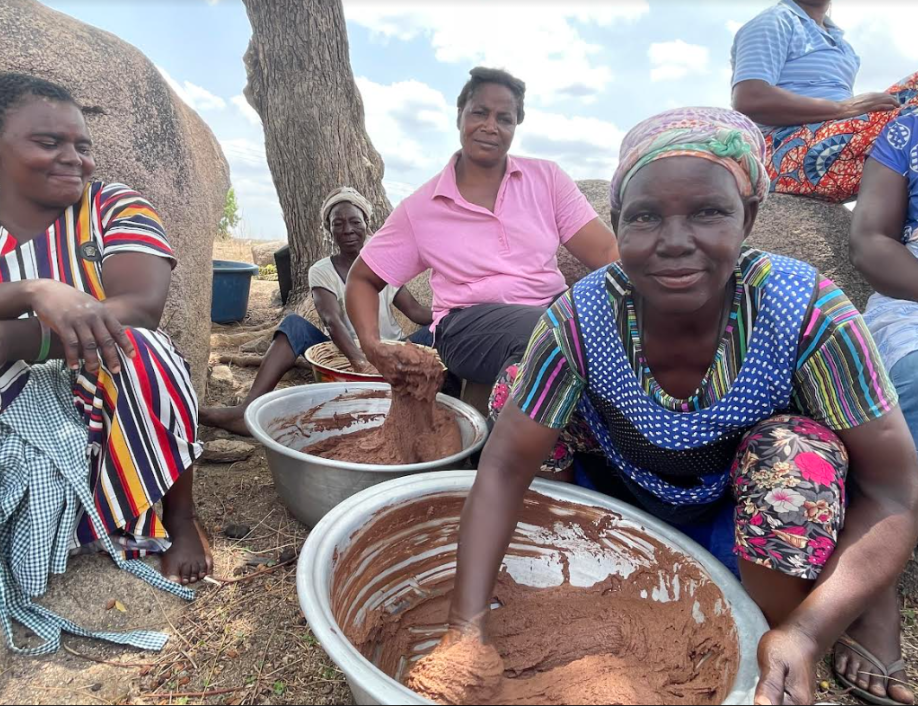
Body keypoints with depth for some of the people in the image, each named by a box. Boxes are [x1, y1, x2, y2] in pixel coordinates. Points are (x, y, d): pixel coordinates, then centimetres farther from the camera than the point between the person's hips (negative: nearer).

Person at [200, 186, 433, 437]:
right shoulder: (322, 271, -4)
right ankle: (249, 410, -37)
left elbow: (415, 311, -4)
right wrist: (358, 358, -41)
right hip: (344, 355, -1)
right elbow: (332, 321, -21)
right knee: (294, 324, -25)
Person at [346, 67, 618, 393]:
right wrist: (371, 342, -7)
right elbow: (362, 279, 12)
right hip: (468, 323, -3)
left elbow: (608, 252, 0)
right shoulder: (419, 208, 5)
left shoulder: (546, 178, 7)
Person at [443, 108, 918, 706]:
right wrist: (467, 625, -30)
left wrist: (806, 634, -35)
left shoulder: (807, 313, -29)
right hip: (626, 496, 2)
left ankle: (864, 612, -1)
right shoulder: (582, 319, -26)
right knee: (515, 388, -17)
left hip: (742, 520, -1)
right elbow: (506, 466, -24)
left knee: (796, 452, -34)